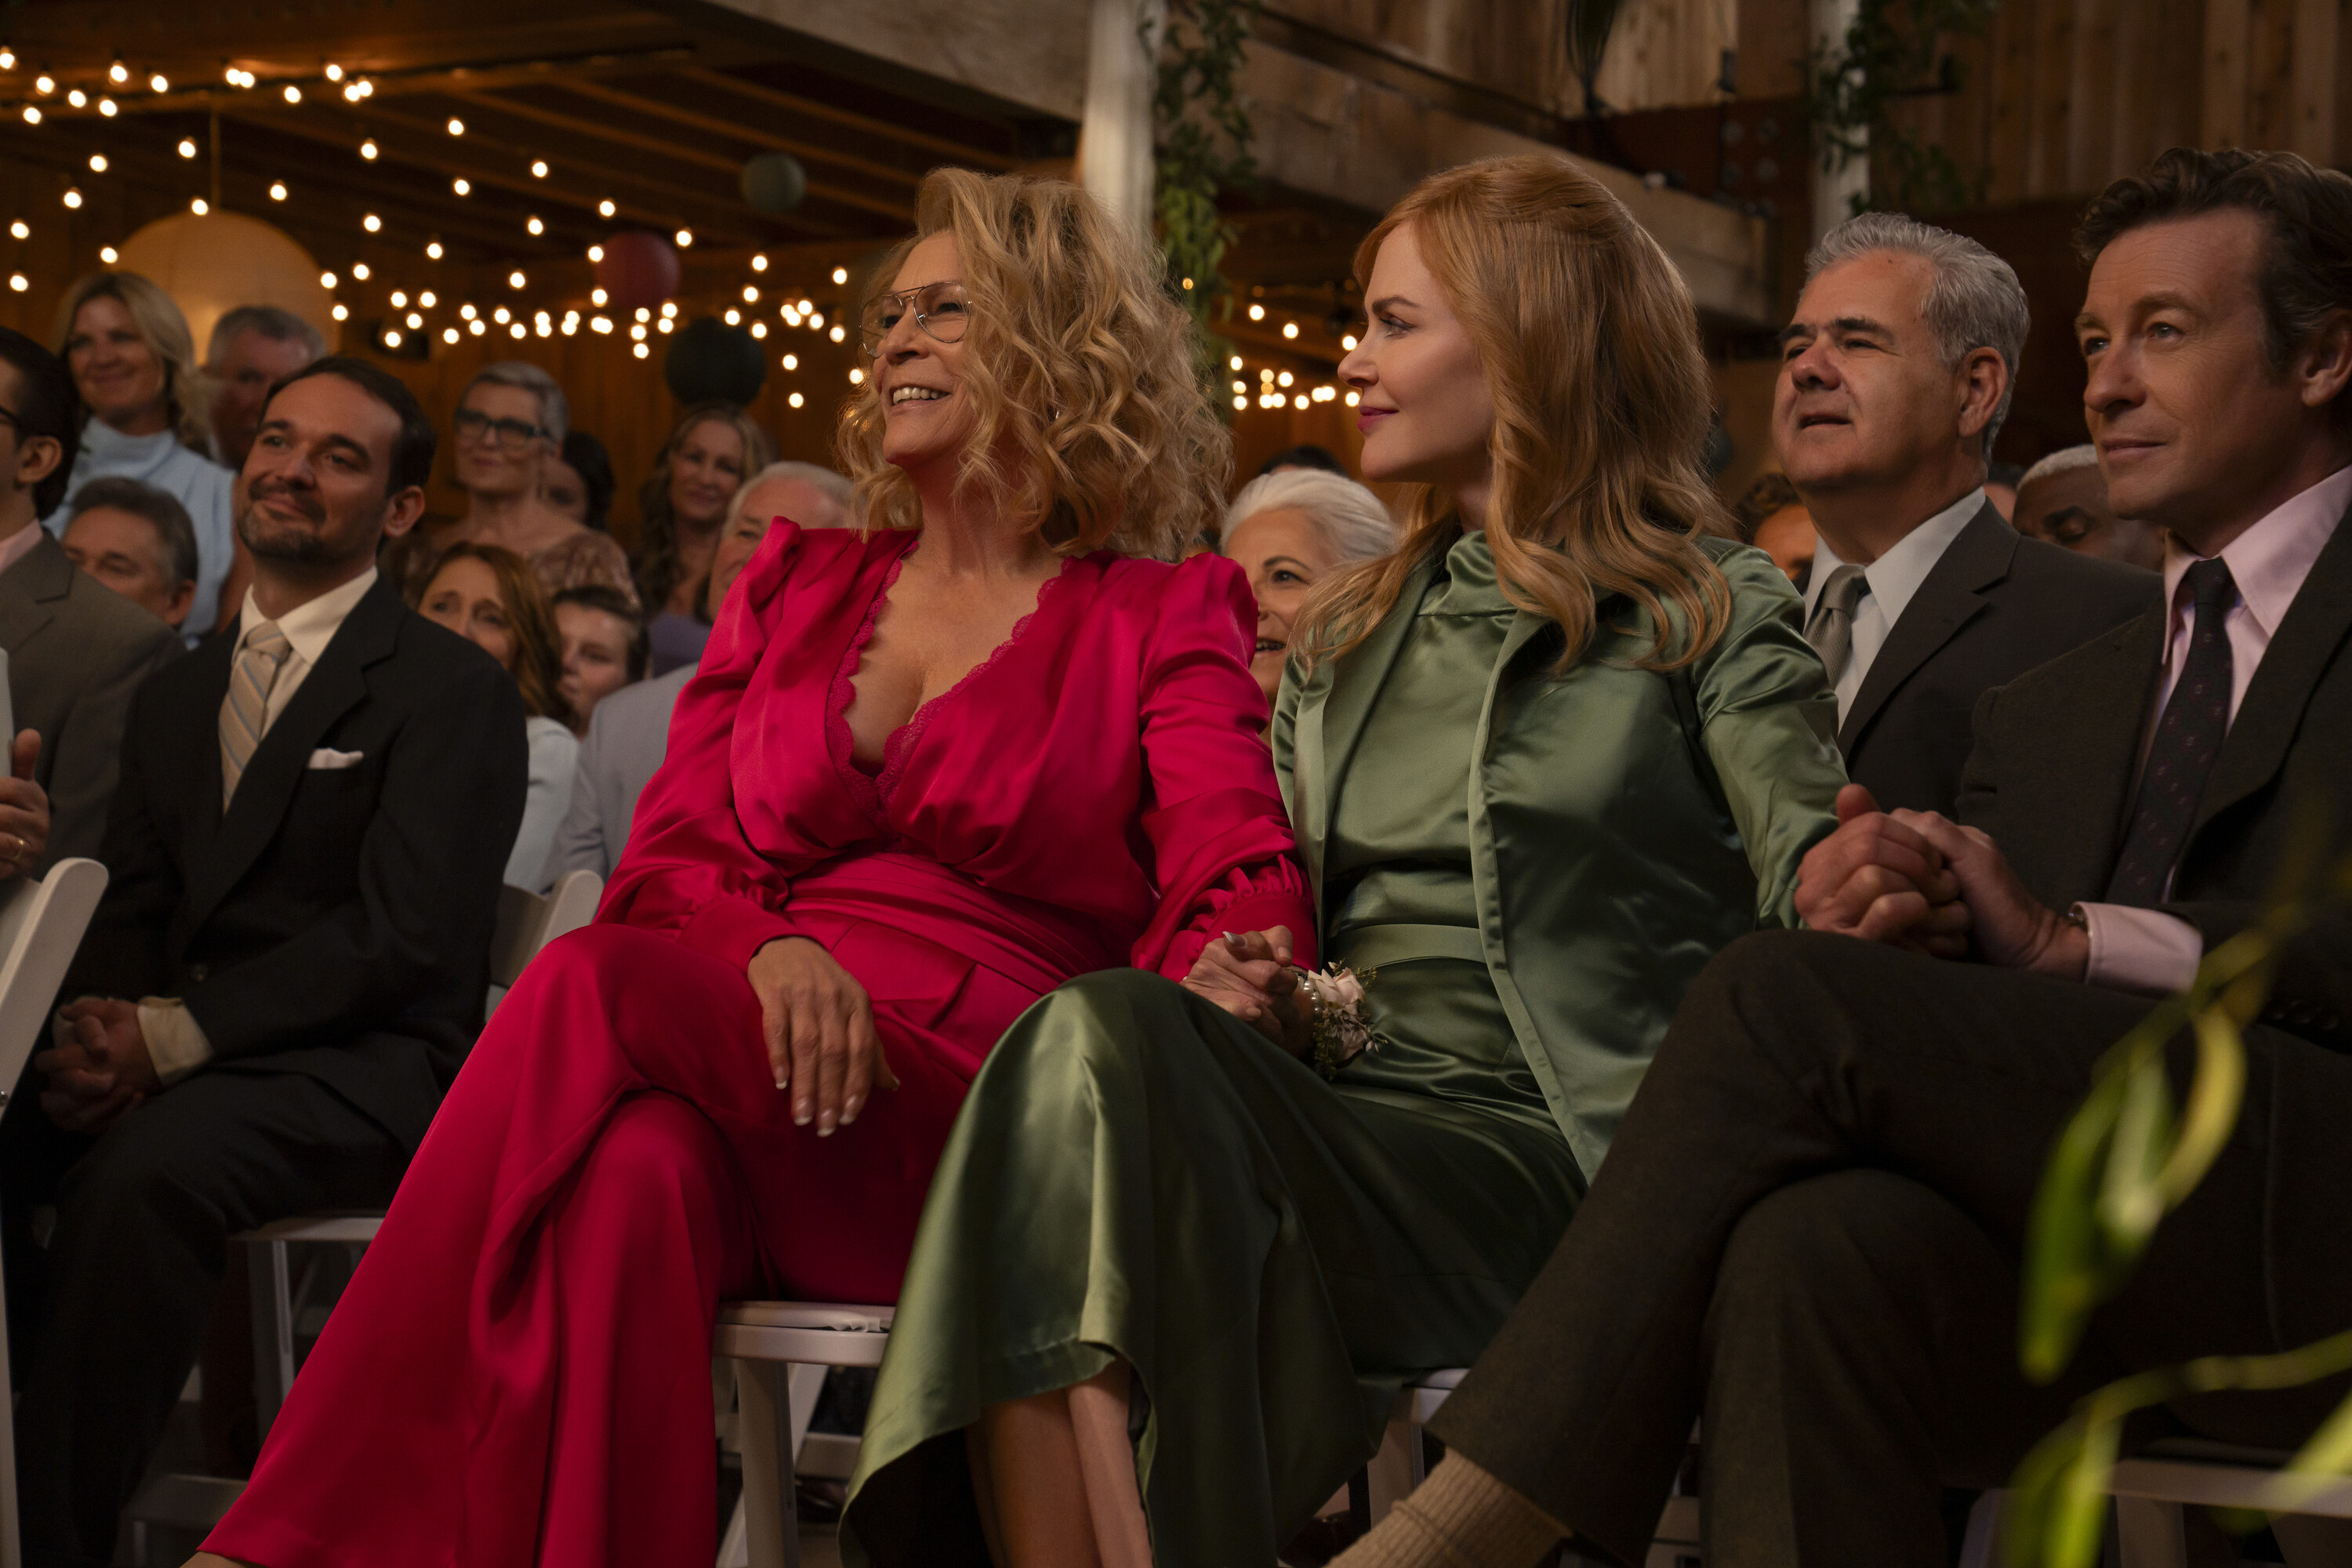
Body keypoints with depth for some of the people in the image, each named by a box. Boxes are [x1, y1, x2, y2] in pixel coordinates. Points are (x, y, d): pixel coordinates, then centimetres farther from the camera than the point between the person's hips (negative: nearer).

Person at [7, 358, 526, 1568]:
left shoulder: (453, 690, 1)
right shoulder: (174, 696, 24)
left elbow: (403, 935, -10)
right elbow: (133, 911, 17)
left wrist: (170, 1036, -18)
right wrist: (98, 1027, -9)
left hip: (365, 1066, -5)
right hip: (177, 1064, 5)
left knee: (147, 1169, -36)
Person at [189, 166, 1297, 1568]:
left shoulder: (1161, 622, 12)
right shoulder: (796, 585, 25)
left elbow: (1243, 891, -4)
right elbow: (665, 864, 15)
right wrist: (769, 948, -11)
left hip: (969, 1135, -3)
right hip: (749, 1060, 4)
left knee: (593, 993, -31)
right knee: (636, 1165, -36)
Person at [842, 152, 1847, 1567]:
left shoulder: (1710, 615, 9)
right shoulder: (1344, 640, 26)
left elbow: (1815, 890, -7)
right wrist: (1252, 992, 5)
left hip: (1533, 1155, -5)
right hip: (1327, 1115, 5)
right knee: (1094, 1039, -29)